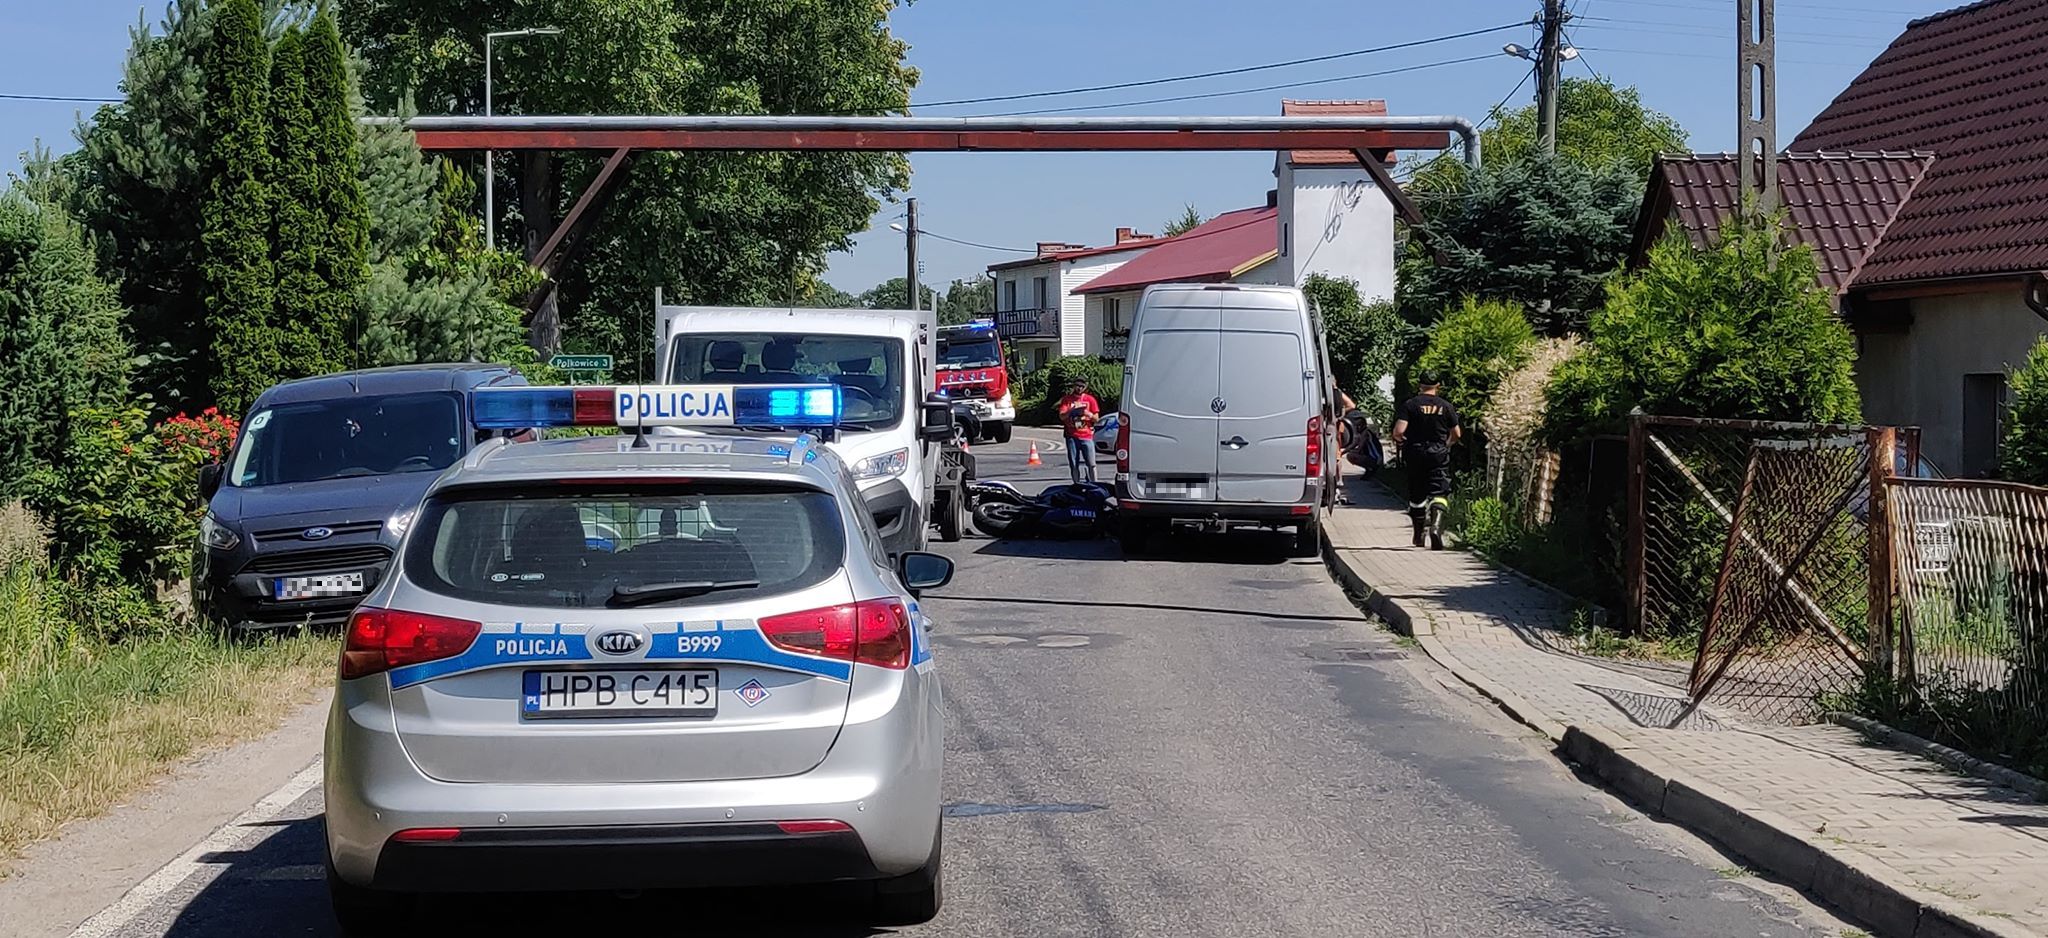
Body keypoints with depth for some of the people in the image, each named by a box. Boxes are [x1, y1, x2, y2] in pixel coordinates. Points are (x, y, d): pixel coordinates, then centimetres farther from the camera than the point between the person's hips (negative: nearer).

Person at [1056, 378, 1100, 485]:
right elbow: (1061, 416, -2)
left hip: (1087, 436, -1)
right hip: (1072, 436, 1)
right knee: (1074, 465, 1)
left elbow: (1096, 418, 7)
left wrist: (1088, 414, -14)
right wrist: (1071, 411, -20)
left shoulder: (1090, 399, 8)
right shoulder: (1067, 399, 8)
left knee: (1091, 464, -9)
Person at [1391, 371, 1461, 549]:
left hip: (1415, 454, 0)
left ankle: (1419, 535, 23)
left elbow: (1399, 431, -15)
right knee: (1439, 492, -3)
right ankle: (1436, 525, -30)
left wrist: (1399, 440, 7)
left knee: (1416, 494, 13)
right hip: (1439, 455, 0)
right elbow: (1456, 434, 7)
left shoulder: (1410, 405, -5)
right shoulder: (1446, 406, 1)